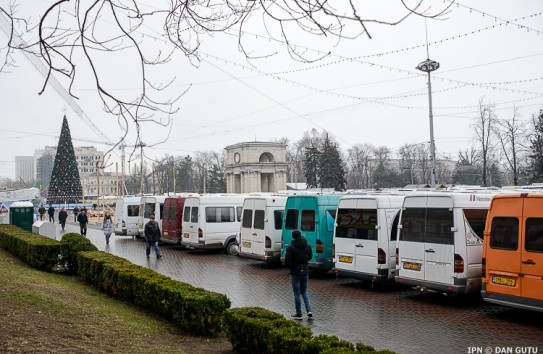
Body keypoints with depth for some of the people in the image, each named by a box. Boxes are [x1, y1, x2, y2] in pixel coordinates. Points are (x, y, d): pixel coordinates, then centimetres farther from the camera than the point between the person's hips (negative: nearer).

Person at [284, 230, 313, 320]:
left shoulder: (291, 247, -15)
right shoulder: (307, 246, 2)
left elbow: (287, 261, -16)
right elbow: (310, 257, 13)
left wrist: (290, 267, 3)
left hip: (295, 272, -5)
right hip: (305, 271, 5)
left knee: (297, 293, 5)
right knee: (304, 291, 17)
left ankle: (298, 314, 11)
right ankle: (309, 311, 3)